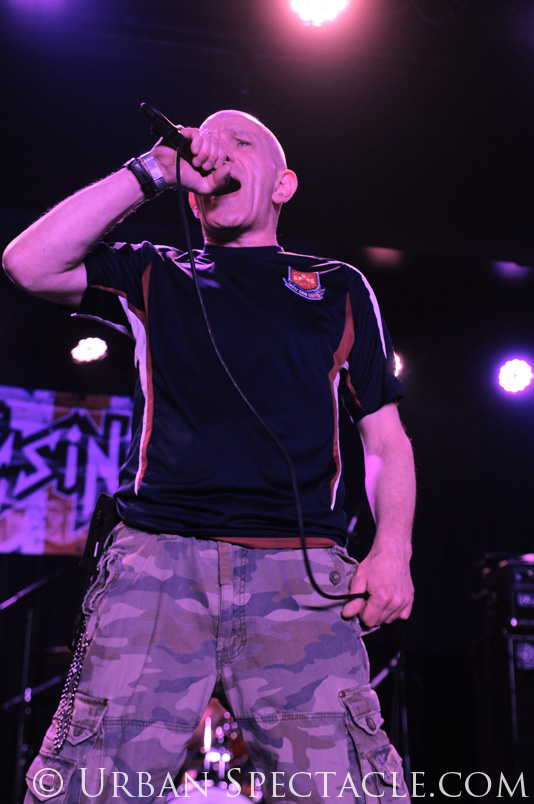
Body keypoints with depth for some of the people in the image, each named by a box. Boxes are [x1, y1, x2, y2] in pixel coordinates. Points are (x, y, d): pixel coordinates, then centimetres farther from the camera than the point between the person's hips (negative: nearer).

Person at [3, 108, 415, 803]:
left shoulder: (338, 288, 21)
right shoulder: (156, 276, 21)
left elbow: (386, 438, 18)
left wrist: (393, 546, 0)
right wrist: (151, 171, 5)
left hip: (299, 573, 0)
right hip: (156, 560, 1)